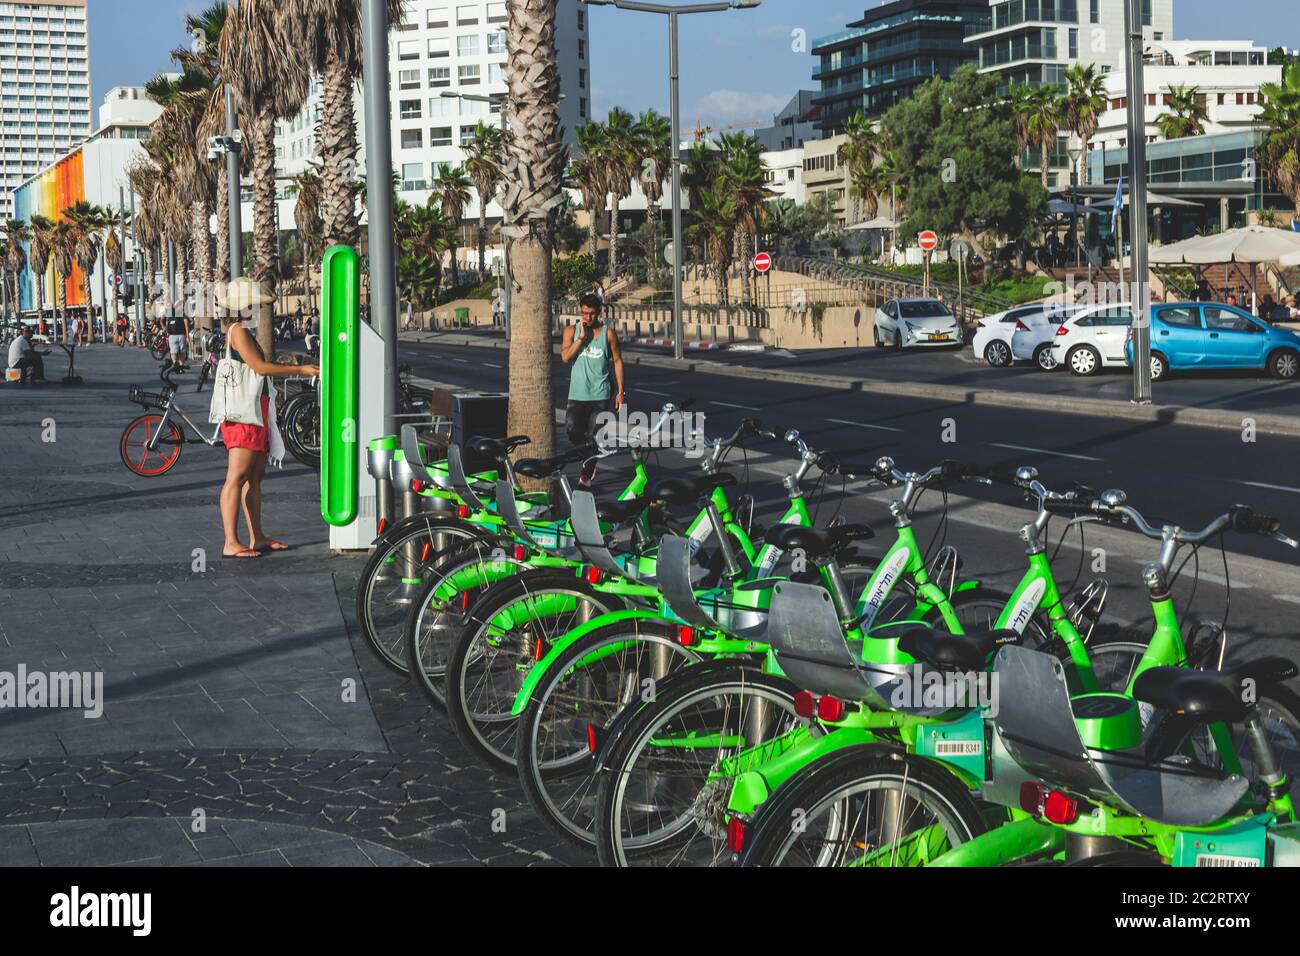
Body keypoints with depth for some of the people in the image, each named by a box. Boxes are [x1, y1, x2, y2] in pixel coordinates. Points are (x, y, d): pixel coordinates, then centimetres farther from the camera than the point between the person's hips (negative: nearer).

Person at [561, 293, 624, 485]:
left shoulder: (608, 333, 1)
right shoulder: (571, 331, 5)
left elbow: (617, 361, 6)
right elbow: (565, 357, -7)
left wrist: (620, 391, 2)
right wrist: (581, 337, -14)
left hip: (599, 395, -1)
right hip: (577, 393, 1)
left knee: (593, 436, -1)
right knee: (571, 429, -16)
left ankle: (587, 474, 13)